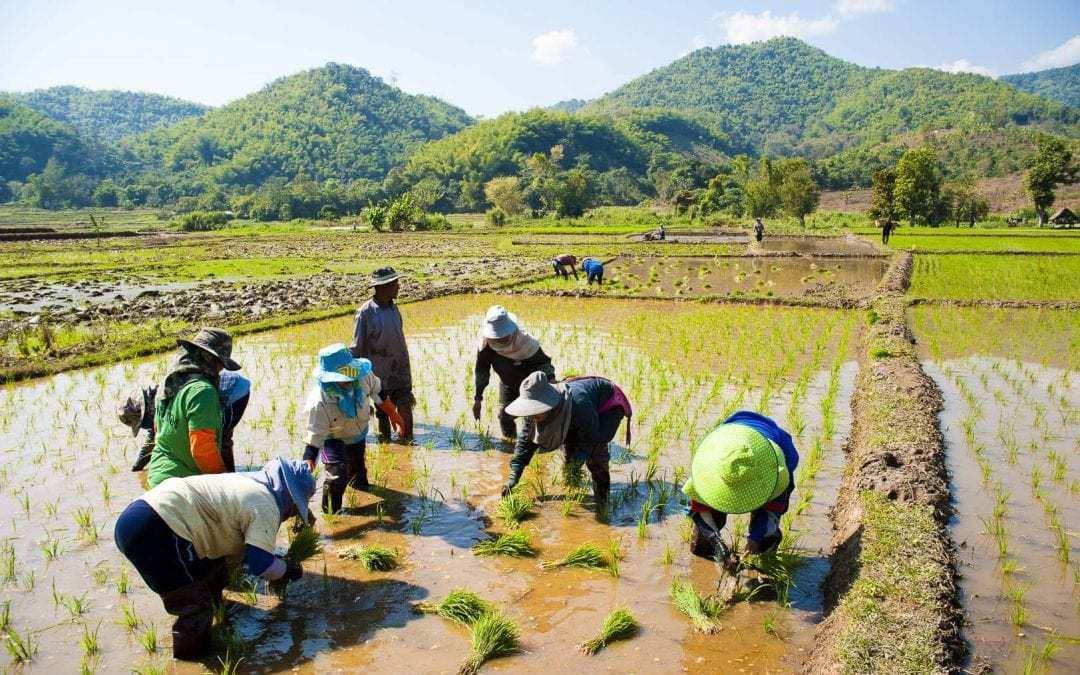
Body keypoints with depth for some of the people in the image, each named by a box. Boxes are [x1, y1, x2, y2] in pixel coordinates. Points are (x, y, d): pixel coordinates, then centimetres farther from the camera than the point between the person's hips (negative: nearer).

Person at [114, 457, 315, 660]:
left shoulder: (250, 485, 20)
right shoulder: (265, 506, -7)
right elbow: (261, 565, -12)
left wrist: (275, 570, 32)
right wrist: (288, 569, 7)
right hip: (153, 531, -10)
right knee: (196, 606, 2)